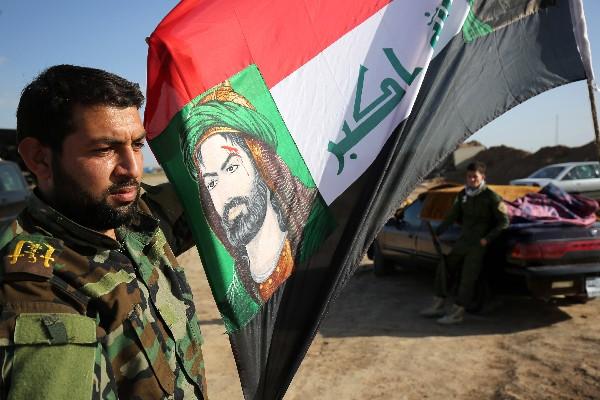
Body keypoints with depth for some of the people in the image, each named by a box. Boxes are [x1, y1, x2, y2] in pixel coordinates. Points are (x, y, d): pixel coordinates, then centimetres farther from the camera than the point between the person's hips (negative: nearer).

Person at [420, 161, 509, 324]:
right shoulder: (463, 195, 8)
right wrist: (436, 232, 8)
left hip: (478, 245, -6)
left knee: (467, 278, -10)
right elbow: (452, 216, 14)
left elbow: (504, 221, -9)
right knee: (442, 268, 2)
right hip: (463, 241, 7)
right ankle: (438, 306, 11)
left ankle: (457, 312, -4)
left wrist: (488, 239, -18)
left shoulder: (491, 197, -10)